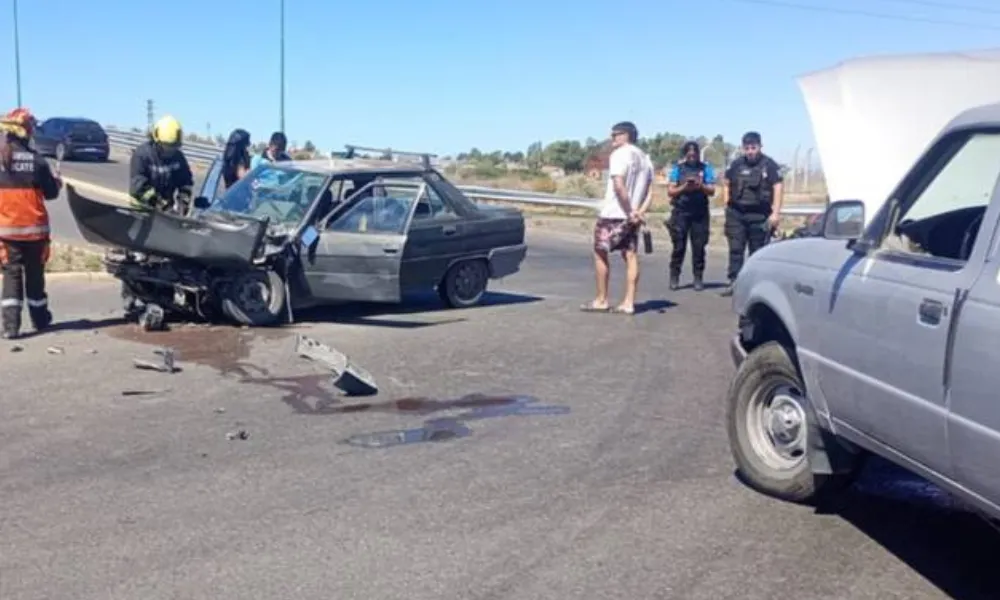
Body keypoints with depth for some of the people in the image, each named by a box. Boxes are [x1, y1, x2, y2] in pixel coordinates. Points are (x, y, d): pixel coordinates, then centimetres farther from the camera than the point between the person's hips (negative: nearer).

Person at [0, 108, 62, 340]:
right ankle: (40, 318, 27)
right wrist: (57, 182, 19)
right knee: (34, 274, 13)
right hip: (34, 228, 0)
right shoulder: (35, 160, -9)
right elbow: (50, 192, -2)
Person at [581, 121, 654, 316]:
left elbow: (619, 185, -21)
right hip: (632, 216, 7)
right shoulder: (645, 159, 16)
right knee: (631, 256, 4)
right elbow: (650, 191, 11)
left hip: (613, 214, -7)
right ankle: (628, 303, 2)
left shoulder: (619, 154, -9)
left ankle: (601, 301, 7)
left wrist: (630, 212, -18)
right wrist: (640, 212, -2)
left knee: (600, 254, 4)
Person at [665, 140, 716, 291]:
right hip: (680, 212, 0)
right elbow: (670, 191, 3)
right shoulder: (678, 168, 7)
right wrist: (684, 187, -14)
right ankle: (674, 277, 6)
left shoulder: (706, 168, 8)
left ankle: (698, 278, 4)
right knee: (679, 246, -1)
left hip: (700, 213, 1)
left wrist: (701, 186, -16)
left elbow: (712, 191, 3)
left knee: (699, 246, -2)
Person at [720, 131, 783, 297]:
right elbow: (727, 186, 18)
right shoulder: (736, 165, 11)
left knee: (757, 251, 2)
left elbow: (777, 188, -4)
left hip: (759, 215, -3)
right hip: (736, 214, 3)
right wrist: (727, 206, 9)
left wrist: (776, 213, -11)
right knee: (735, 249, -2)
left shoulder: (769, 165, 0)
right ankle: (733, 282, -3)